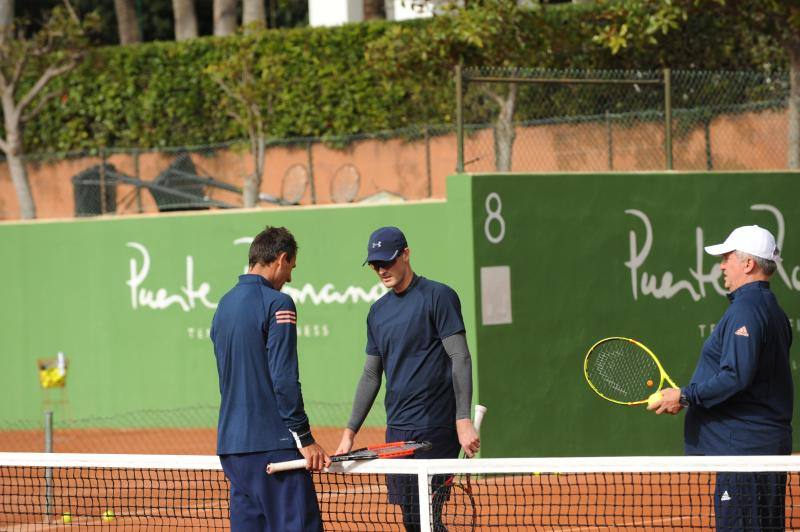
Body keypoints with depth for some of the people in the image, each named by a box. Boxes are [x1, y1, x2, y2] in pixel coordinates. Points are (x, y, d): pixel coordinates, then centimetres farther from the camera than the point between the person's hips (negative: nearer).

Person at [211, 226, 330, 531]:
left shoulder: (224, 305, 15)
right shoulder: (277, 303, -10)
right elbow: (284, 379, -16)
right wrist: (304, 438, -12)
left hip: (230, 444, 8)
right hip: (272, 443, -8)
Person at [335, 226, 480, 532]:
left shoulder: (437, 297, -5)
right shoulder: (378, 311, 15)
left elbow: (460, 359, -10)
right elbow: (371, 375, 21)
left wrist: (463, 420, -18)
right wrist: (350, 432, 16)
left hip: (433, 429, -7)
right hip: (397, 431, 7)